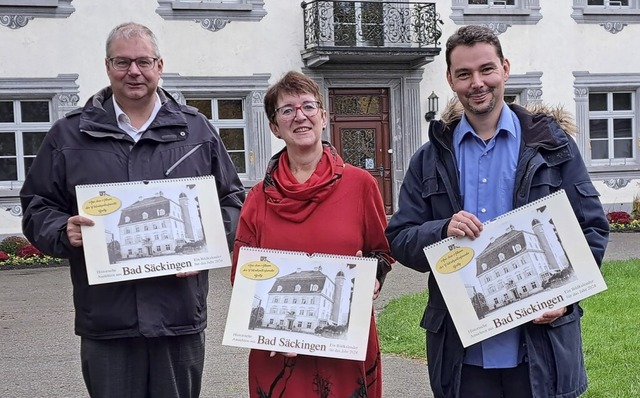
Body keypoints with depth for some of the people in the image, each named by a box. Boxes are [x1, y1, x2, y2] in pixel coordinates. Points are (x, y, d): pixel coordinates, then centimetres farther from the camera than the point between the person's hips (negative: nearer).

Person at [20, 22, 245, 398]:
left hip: (180, 315, 1)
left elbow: (233, 199, 13)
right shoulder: (70, 134, 7)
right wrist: (63, 232, -11)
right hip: (106, 320, 0)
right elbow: (37, 206, 11)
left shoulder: (197, 130, 9)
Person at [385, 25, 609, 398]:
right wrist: (442, 231, -16)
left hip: (543, 343, -1)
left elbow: (593, 228, 3)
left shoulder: (552, 144, 3)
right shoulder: (431, 159, 7)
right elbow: (399, 239, 4)